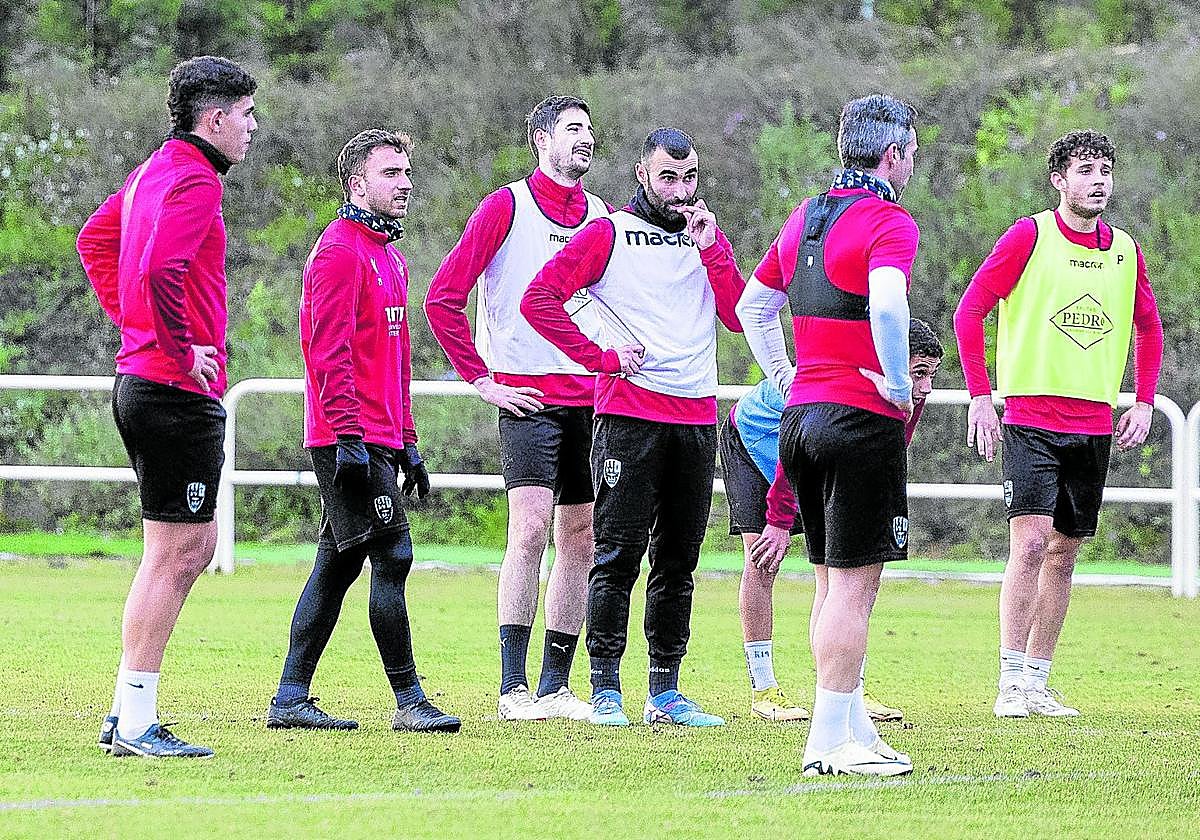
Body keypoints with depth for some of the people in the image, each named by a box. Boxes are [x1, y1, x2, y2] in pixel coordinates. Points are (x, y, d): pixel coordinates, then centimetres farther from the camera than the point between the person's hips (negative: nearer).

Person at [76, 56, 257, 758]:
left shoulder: (156, 170, 15)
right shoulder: (195, 181, -15)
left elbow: (95, 241, 29)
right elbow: (161, 270, -30)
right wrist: (183, 350, -19)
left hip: (140, 379, 10)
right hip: (180, 395, -10)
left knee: (195, 547, 15)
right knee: (172, 555, -6)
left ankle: (127, 714, 14)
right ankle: (137, 724, -3)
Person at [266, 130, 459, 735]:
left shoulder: (388, 254, 20)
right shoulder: (341, 249, -10)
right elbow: (330, 352, -17)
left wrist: (407, 442, 22)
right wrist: (348, 438, -23)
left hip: (380, 442, 10)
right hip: (353, 441, -10)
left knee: (338, 565, 10)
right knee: (392, 556, -10)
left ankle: (290, 700, 12)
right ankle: (409, 701, -6)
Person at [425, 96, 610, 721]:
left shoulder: (603, 217, 14)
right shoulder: (508, 207, -3)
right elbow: (442, 298, -5)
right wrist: (481, 380, -7)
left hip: (592, 399, 6)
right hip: (529, 398, -6)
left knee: (579, 539, 5)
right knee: (531, 529, -16)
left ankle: (555, 686, 12)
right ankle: (512, 688, -14)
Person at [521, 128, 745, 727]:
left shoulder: (709, 239, 15)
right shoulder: (607, 234, 1)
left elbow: (741, 316, 3)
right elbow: (538, 299, -8)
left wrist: (711, 250, -6)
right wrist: (601, 356, -10)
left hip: (697, 419, 5)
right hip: (629, 414, -5)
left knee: (679, 561, 8)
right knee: (618, 554, -7)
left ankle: (665, 693, 13)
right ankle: (605, 692, -5)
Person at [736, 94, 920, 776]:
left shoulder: (805, 218, 14)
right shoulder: (889, 222, -12)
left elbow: (753, 303, 23)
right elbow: (886, 304, -31)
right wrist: (899, 385, -19)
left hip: (800, 414, 8)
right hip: (863, 418, -8)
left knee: (840, 584, 15)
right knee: (855, 581, -5)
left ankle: (851, 725, 18)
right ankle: (833, 742, -6)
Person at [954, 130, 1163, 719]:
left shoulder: (1125, 250, 8)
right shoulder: (1030, 236, -6)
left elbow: (1149, 328, 23)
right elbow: (970, 310, -5)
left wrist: (1144, 402, 11)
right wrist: (979, 396, -10)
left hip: (1094, 425, 5)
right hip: (1031, 418, -5)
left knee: (1063, 554, 8)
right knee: (1031, 543, -15)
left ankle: (1038, 684, 15)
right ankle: (1011, 686, -13)